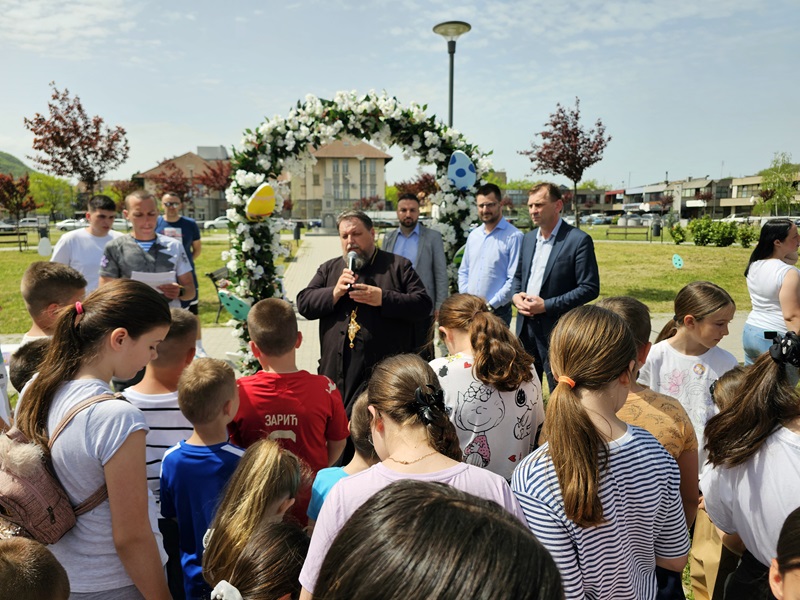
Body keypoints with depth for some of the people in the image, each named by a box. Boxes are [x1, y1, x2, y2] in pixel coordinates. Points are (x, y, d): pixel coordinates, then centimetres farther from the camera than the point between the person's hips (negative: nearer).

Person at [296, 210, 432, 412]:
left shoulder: (398, 265, 6)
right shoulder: (328, 269, 16)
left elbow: (423, 305, -3)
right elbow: (303, 304, 6)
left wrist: (383, 298, -14)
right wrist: (335, 292, -10)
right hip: (337, 373, 4)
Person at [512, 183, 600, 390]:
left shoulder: (578, 240, -11)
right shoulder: (528, 238, 11)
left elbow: (590, 288, -14)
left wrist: (547, 305, -19)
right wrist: (516, 295, -1)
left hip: (556, 329, -6)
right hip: (525, 326, 7)